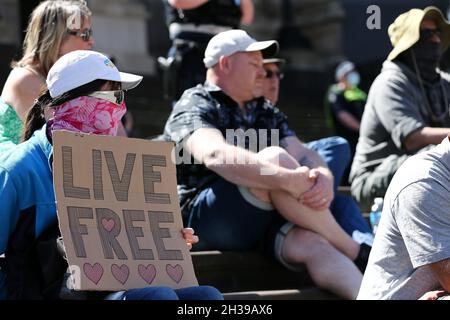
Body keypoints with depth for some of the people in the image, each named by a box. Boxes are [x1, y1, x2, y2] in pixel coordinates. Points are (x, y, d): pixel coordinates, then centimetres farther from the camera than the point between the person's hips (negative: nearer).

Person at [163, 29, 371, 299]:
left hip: (261, 222, 6)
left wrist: (324, 179, -18)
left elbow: (305, 155, 9)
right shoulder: (195, 107, 0)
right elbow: (214, 155, -22)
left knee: (312, 244, -27)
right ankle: (358, 254, -18)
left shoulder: (266, 113, 23)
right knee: (275, 158, -27)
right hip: (201, 220, -6)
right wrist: (288, 179, -33)